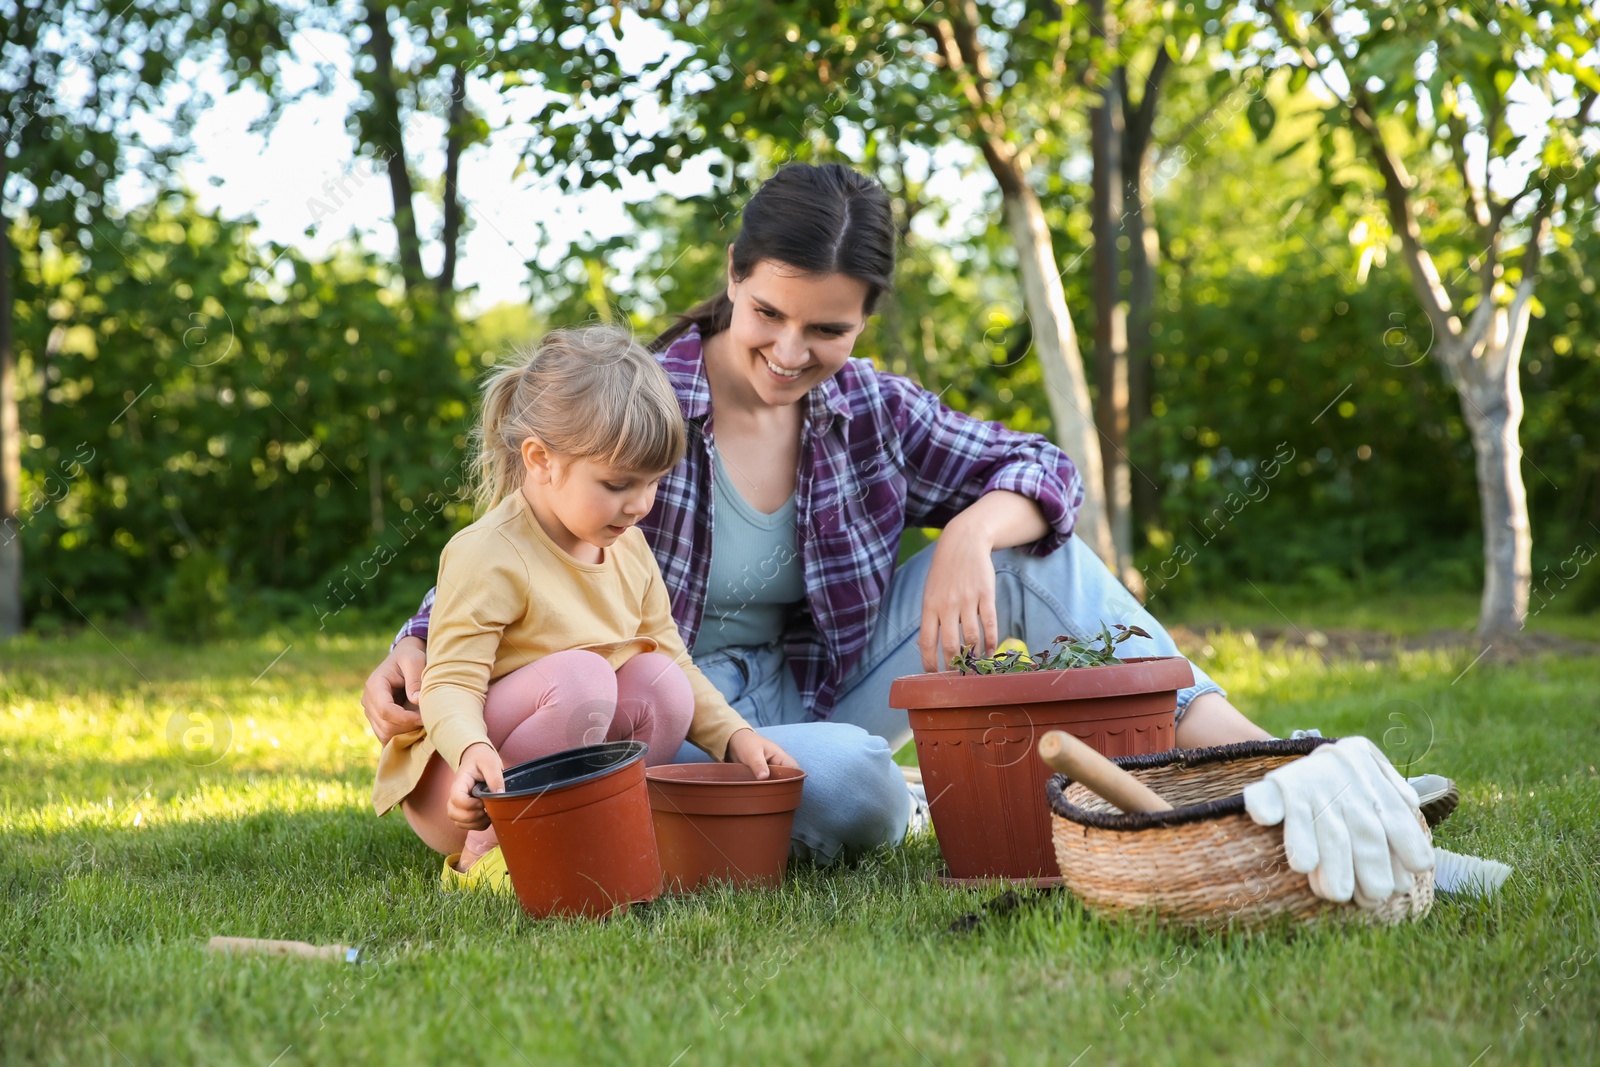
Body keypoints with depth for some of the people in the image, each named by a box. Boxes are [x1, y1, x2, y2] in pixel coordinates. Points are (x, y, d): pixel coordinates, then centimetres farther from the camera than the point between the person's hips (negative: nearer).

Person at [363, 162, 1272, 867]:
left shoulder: (873, 412, -2)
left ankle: (1216, 734, -10)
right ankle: (901, 813, -2)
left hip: (819, 698, 5)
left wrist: (976, 532, -23)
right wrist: (417, 652, -26)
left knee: (1020, 541, -9)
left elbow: (1045, 471, 0)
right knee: (850, 778, -38)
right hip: (680, 730, -4)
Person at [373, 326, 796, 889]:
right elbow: (450, 683, -25)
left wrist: (735, 734, -2)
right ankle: (484, 850, -18)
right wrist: (475, 750, -46)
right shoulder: (487, 555, -20)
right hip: (460, 782, -7)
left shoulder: (628, 548, 5)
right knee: (581, 675, -31)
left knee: (662, 682, -16)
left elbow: (673, 659, 13)